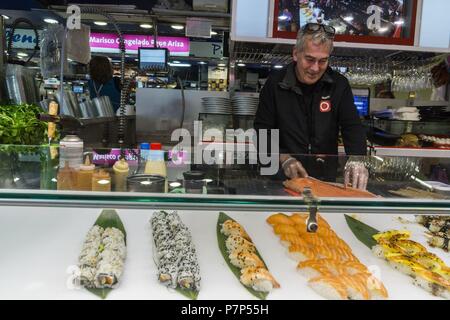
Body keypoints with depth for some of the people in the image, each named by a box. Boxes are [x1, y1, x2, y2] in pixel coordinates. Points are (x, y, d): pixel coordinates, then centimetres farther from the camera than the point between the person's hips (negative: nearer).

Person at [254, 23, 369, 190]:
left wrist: (356, 160, -22)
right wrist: (283, 158, -17)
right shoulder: (275, 83, -2)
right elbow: (262, 129, 0)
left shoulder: (339, 84, 3)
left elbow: (352, 127, -2)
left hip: (327, 176, 1)